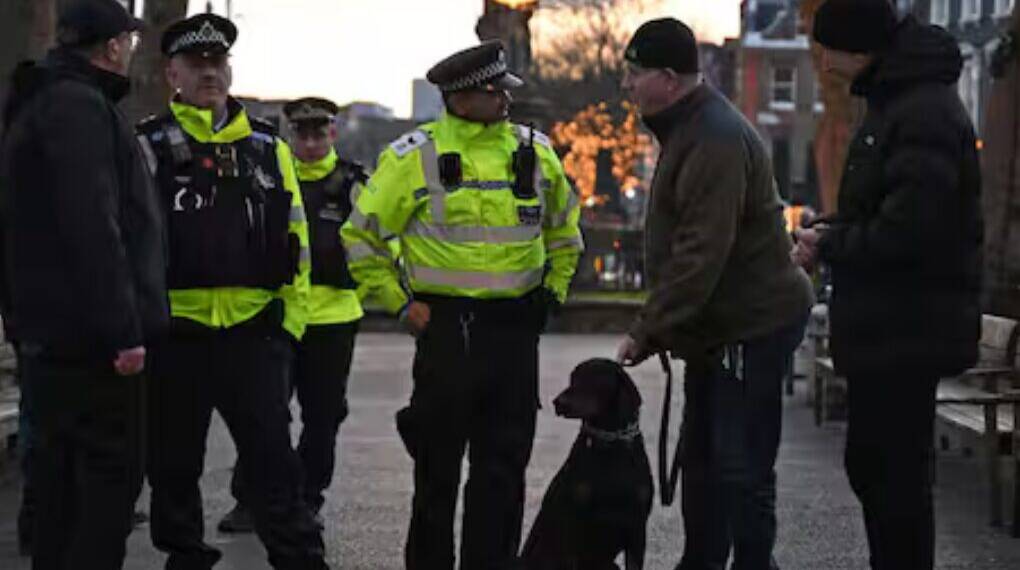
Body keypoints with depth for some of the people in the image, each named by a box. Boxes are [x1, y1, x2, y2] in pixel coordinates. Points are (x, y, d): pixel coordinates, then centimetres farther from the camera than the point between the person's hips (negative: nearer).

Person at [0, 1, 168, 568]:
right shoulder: (79, 106, -15)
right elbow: (93, 228, -23)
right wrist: (124, 331, -24)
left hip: (46, 331, 10)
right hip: (90, 336, -10)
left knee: (60, 472, 15)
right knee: (112, 472, -7)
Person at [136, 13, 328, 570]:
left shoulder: (268, 147, 10)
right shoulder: (149, 147, 1)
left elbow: (294, 240, 12)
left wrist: (291, 321, 7)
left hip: (253, 332, 1)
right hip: (174, 335, -1)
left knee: (273, 461, 0)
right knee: (174, 466, 9)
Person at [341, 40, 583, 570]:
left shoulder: (535, 151, 7)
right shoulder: (414, 156, -6)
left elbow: (564, 227, 24)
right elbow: (361, 234, 0)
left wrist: (553, 290, 15)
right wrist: (399, 303, -4)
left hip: (516, 327, 4)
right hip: (447, 324, -4)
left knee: (505, 465, 7)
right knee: (438, 462, 4)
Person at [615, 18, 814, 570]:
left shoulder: (716, 140, -23)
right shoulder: (688, 128, 11)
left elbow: (701, 254, -27)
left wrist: (649, 330, -23)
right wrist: (659, 326, 16)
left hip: (752, 327, -11)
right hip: (715, 327, 11)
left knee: (741, 467, -7)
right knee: (702, 458, 17)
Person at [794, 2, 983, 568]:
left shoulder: (924, 113, -19)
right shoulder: (895, 103, 14)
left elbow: (908, 230, -25)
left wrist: (829, 244, -11)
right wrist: (827, 232, 4)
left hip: (907, 329, -11)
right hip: (890, 329, 11)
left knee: (895, 474, -5)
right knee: (871, 464, 18)